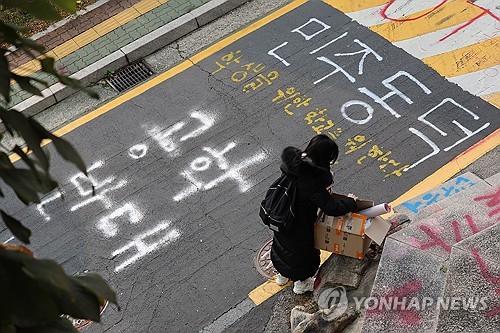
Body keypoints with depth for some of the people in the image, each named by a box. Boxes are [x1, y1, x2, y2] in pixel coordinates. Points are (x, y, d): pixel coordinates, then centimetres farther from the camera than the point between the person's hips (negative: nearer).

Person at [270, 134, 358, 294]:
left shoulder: (292, 160, -18)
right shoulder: (314, 181, -37)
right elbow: (331, 208, -32)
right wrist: (350, 202, -13)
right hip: (299, 226, -7)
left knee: (282, 244, 33)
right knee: (303, 251, 24)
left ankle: (282, 275, 60)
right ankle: (301, 283, 50)